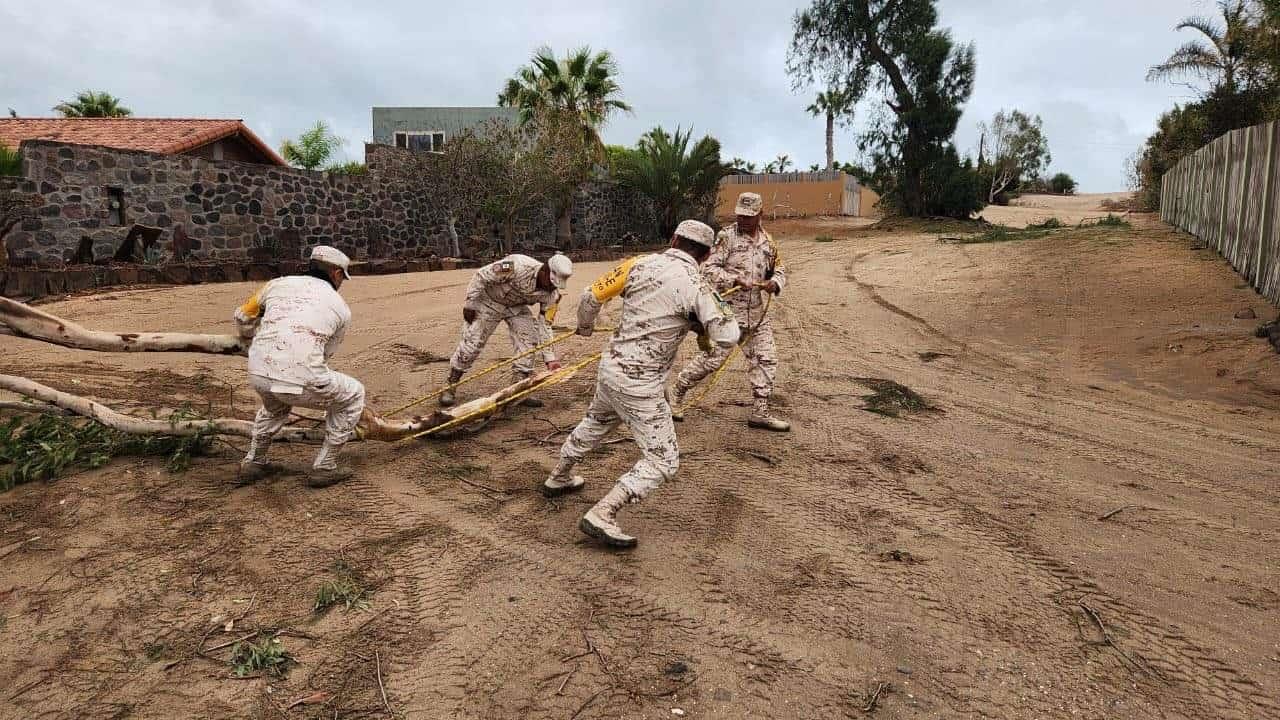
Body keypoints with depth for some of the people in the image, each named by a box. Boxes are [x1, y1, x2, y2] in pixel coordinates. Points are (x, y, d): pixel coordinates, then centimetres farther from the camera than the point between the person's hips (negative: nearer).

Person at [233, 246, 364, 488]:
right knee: (353, 395, 21)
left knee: (276, 405, 40)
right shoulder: (341, 308, 12)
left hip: (258, 376, 5)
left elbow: (243, 317, 30)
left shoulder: (279, 283, 18)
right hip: (300, 381, -5)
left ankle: (253, 462, 40)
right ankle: (324, 468, 21)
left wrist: (254, 337, 52)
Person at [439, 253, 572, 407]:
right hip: (488, 301, -4)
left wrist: (550, 358, -20)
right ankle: (450, 386, 11)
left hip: (516, 307, 5)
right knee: (471, 344, -6)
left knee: (529, 340, -13)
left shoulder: (551, 294, -21)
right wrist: (469, 304, -20)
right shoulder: (516, 266, -38)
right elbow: (480, 276, -26)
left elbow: (545, 325, -14)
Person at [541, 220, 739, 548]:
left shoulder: (641, 264, -1)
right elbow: (728, 337, -18)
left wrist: (585, 326, 23)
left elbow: (590, 297, 2)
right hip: (640, 385, -7)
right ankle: (600, 516, -7)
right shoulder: (694, 285, -15)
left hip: (610, 368, 7)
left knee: (595, 423, 33)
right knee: (662, 460, 3)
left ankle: (558, 479, 51)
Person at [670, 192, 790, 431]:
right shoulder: (727, 236, -7)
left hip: (757, 313, 6)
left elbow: (779, 269, 20)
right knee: (713, 358, -4)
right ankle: (677, 394, 16)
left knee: (766, 359, 6)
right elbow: (709, 269, -12)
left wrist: (775, 282, -3)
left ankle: (760, 412, 17)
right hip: (728, 310, -6)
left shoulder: (768, 241, 10)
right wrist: (734, 280, -25)